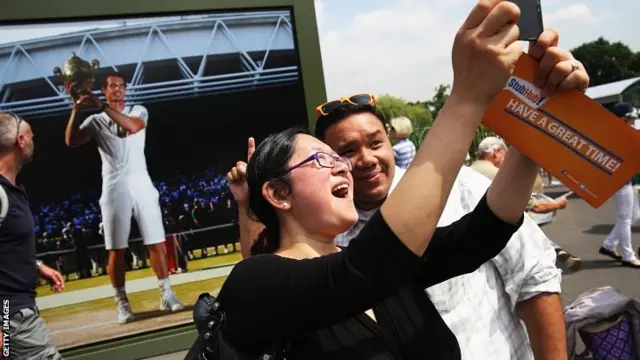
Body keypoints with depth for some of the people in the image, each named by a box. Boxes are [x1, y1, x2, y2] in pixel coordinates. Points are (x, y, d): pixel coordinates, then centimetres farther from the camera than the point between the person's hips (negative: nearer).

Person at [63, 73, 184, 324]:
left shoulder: (138, 111, 10)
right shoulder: (95, 121, 11)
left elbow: (133, 126, -14)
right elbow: (71, 141, -4)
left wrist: (102, 107, -16)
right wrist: (76, 108, -10)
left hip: (141, 184, 0)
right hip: (113, 189, 0)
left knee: (156, 243, 1)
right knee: (116, 250, 0)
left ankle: (166, 295, 12)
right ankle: (122, 303, 9)